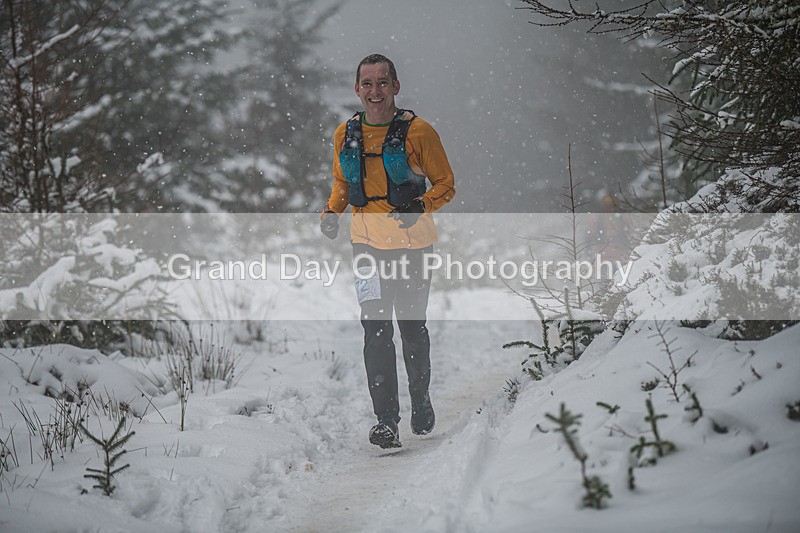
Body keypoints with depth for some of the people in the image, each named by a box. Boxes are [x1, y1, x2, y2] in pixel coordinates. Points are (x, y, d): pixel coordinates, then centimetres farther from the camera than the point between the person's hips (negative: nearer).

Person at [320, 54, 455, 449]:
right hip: (367, 242, 2)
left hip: (412, 244, -2)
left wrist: (421, 206, -21)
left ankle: (420, 401, 33)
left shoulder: (418, 132, -9)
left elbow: (445, 184, -2)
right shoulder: (345, 135, 2)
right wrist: (332, 211, -1)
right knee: (376, 331, -7)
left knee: (413, 329, 9)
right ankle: (385, 419, -3)